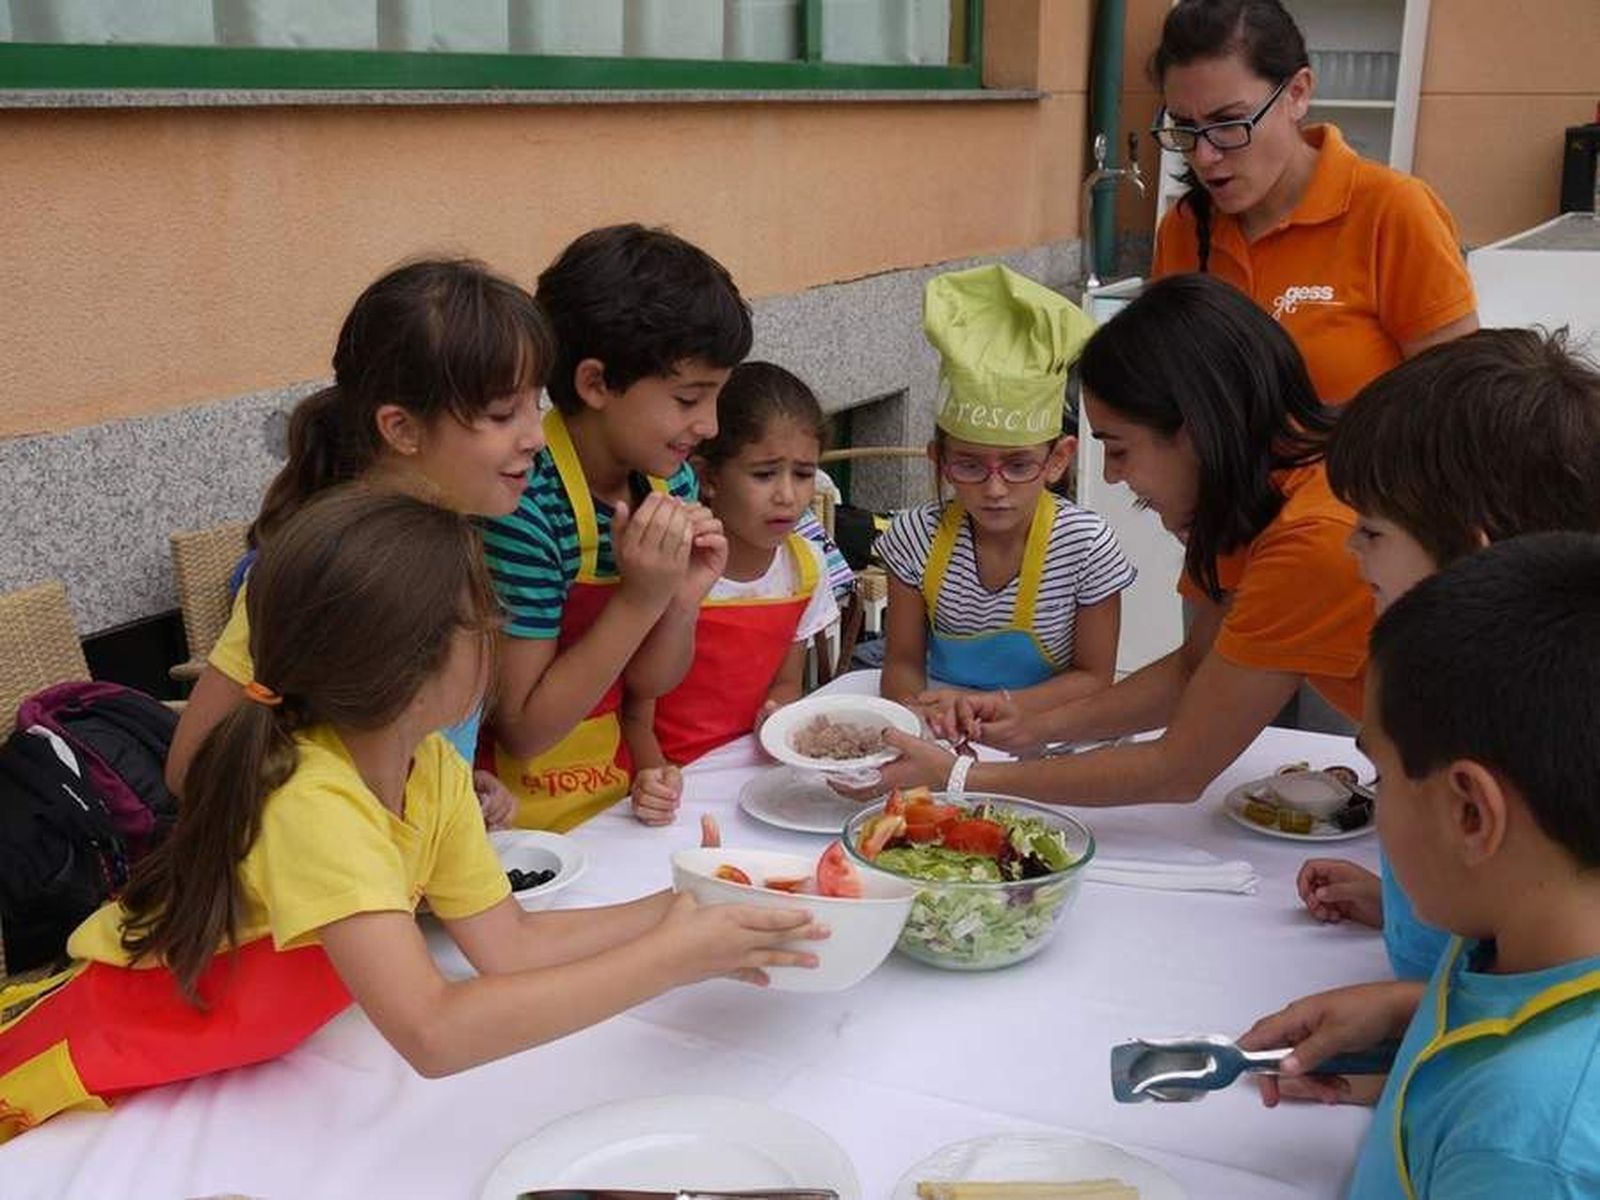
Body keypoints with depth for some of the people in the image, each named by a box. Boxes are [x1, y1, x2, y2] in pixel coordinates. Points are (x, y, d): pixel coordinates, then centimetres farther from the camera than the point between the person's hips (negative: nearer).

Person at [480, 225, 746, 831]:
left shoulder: (671, 479, -2)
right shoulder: (522, 506, -23)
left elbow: (649, 682, 7)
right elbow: (521, 730, -15)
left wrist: (684, 597, -12)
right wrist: (640, 600, -23)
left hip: (626, 796, 6)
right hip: (531, 822, -5)